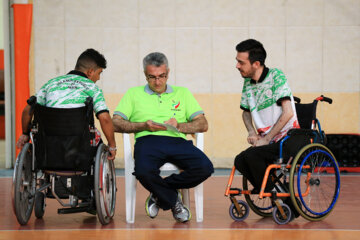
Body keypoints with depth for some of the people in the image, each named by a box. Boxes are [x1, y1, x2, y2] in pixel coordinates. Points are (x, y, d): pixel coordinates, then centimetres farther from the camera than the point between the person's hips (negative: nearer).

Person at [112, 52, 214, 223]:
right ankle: (173, 200, -4)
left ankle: (159, 194, -4)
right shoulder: (134, 94, 24)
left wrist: (179, 126, -3)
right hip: (148, 140, -2)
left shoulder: (182, 93, 27)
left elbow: (203, 124, 16)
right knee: (144, 171, -38)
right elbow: (116, 123, 10)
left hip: (177, 141, 2)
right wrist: (143, 126, -5)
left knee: (205, 168, -29)